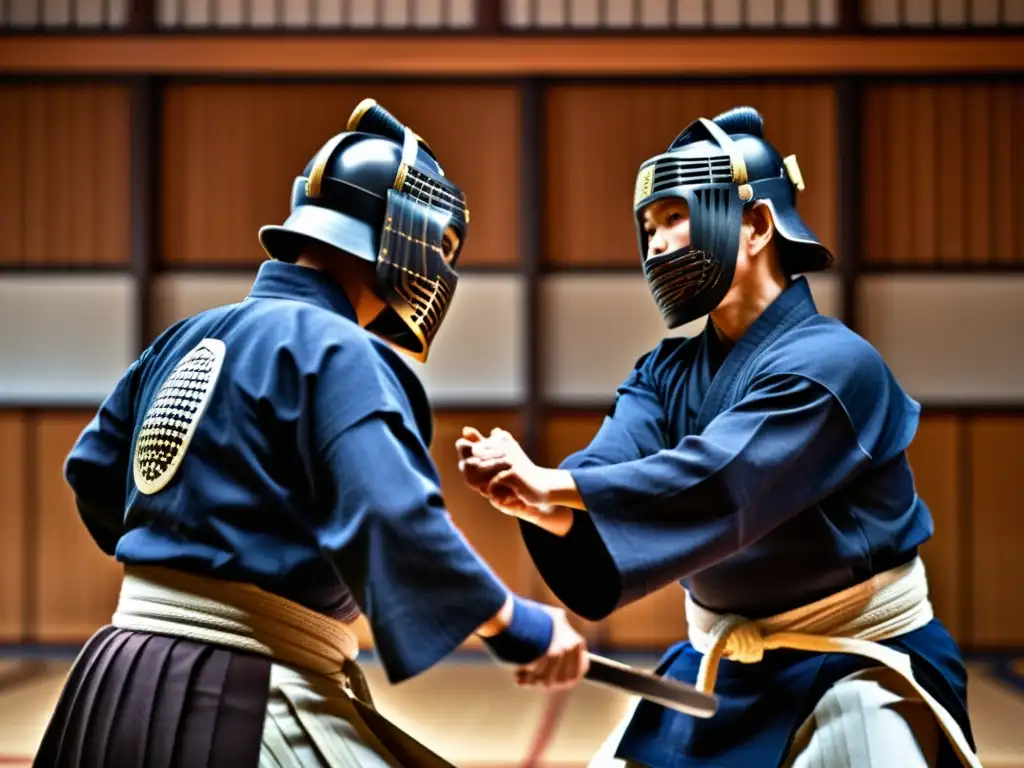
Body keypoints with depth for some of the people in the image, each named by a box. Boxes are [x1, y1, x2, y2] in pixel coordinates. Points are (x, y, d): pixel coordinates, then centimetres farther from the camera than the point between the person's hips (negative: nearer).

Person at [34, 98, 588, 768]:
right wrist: (517, 624, -14)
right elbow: (396, 525, -24)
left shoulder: (187, 339, 12)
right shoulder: (335, 351, -11)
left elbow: (93, 474, 26)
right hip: (240, 709, -8)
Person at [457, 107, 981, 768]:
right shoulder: (666, 372, 3)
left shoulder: (832, 364, -19)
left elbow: (714, 486, -32)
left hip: (857, 668, -6)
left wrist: (553, 489, -39)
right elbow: (606, 471, -15)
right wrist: (536, 499, -37)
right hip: (721, 666, 7)